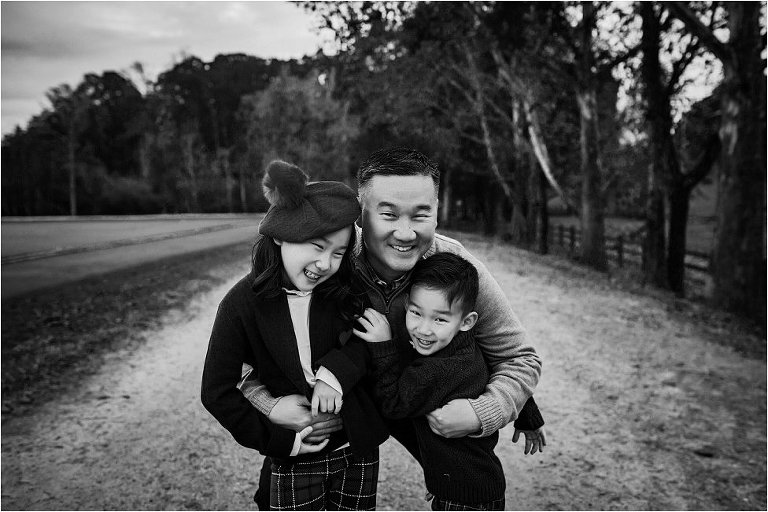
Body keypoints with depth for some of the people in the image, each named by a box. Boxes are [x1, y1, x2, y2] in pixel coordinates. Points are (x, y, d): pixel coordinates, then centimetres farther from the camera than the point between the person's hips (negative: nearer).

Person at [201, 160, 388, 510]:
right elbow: (217, 392, -9)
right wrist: (276, 439, -11)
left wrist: (337, 369, -19)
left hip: (358, 450, 3)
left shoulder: (346, 289, -10)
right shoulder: (242, 304, -15)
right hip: (295, 458, -2)